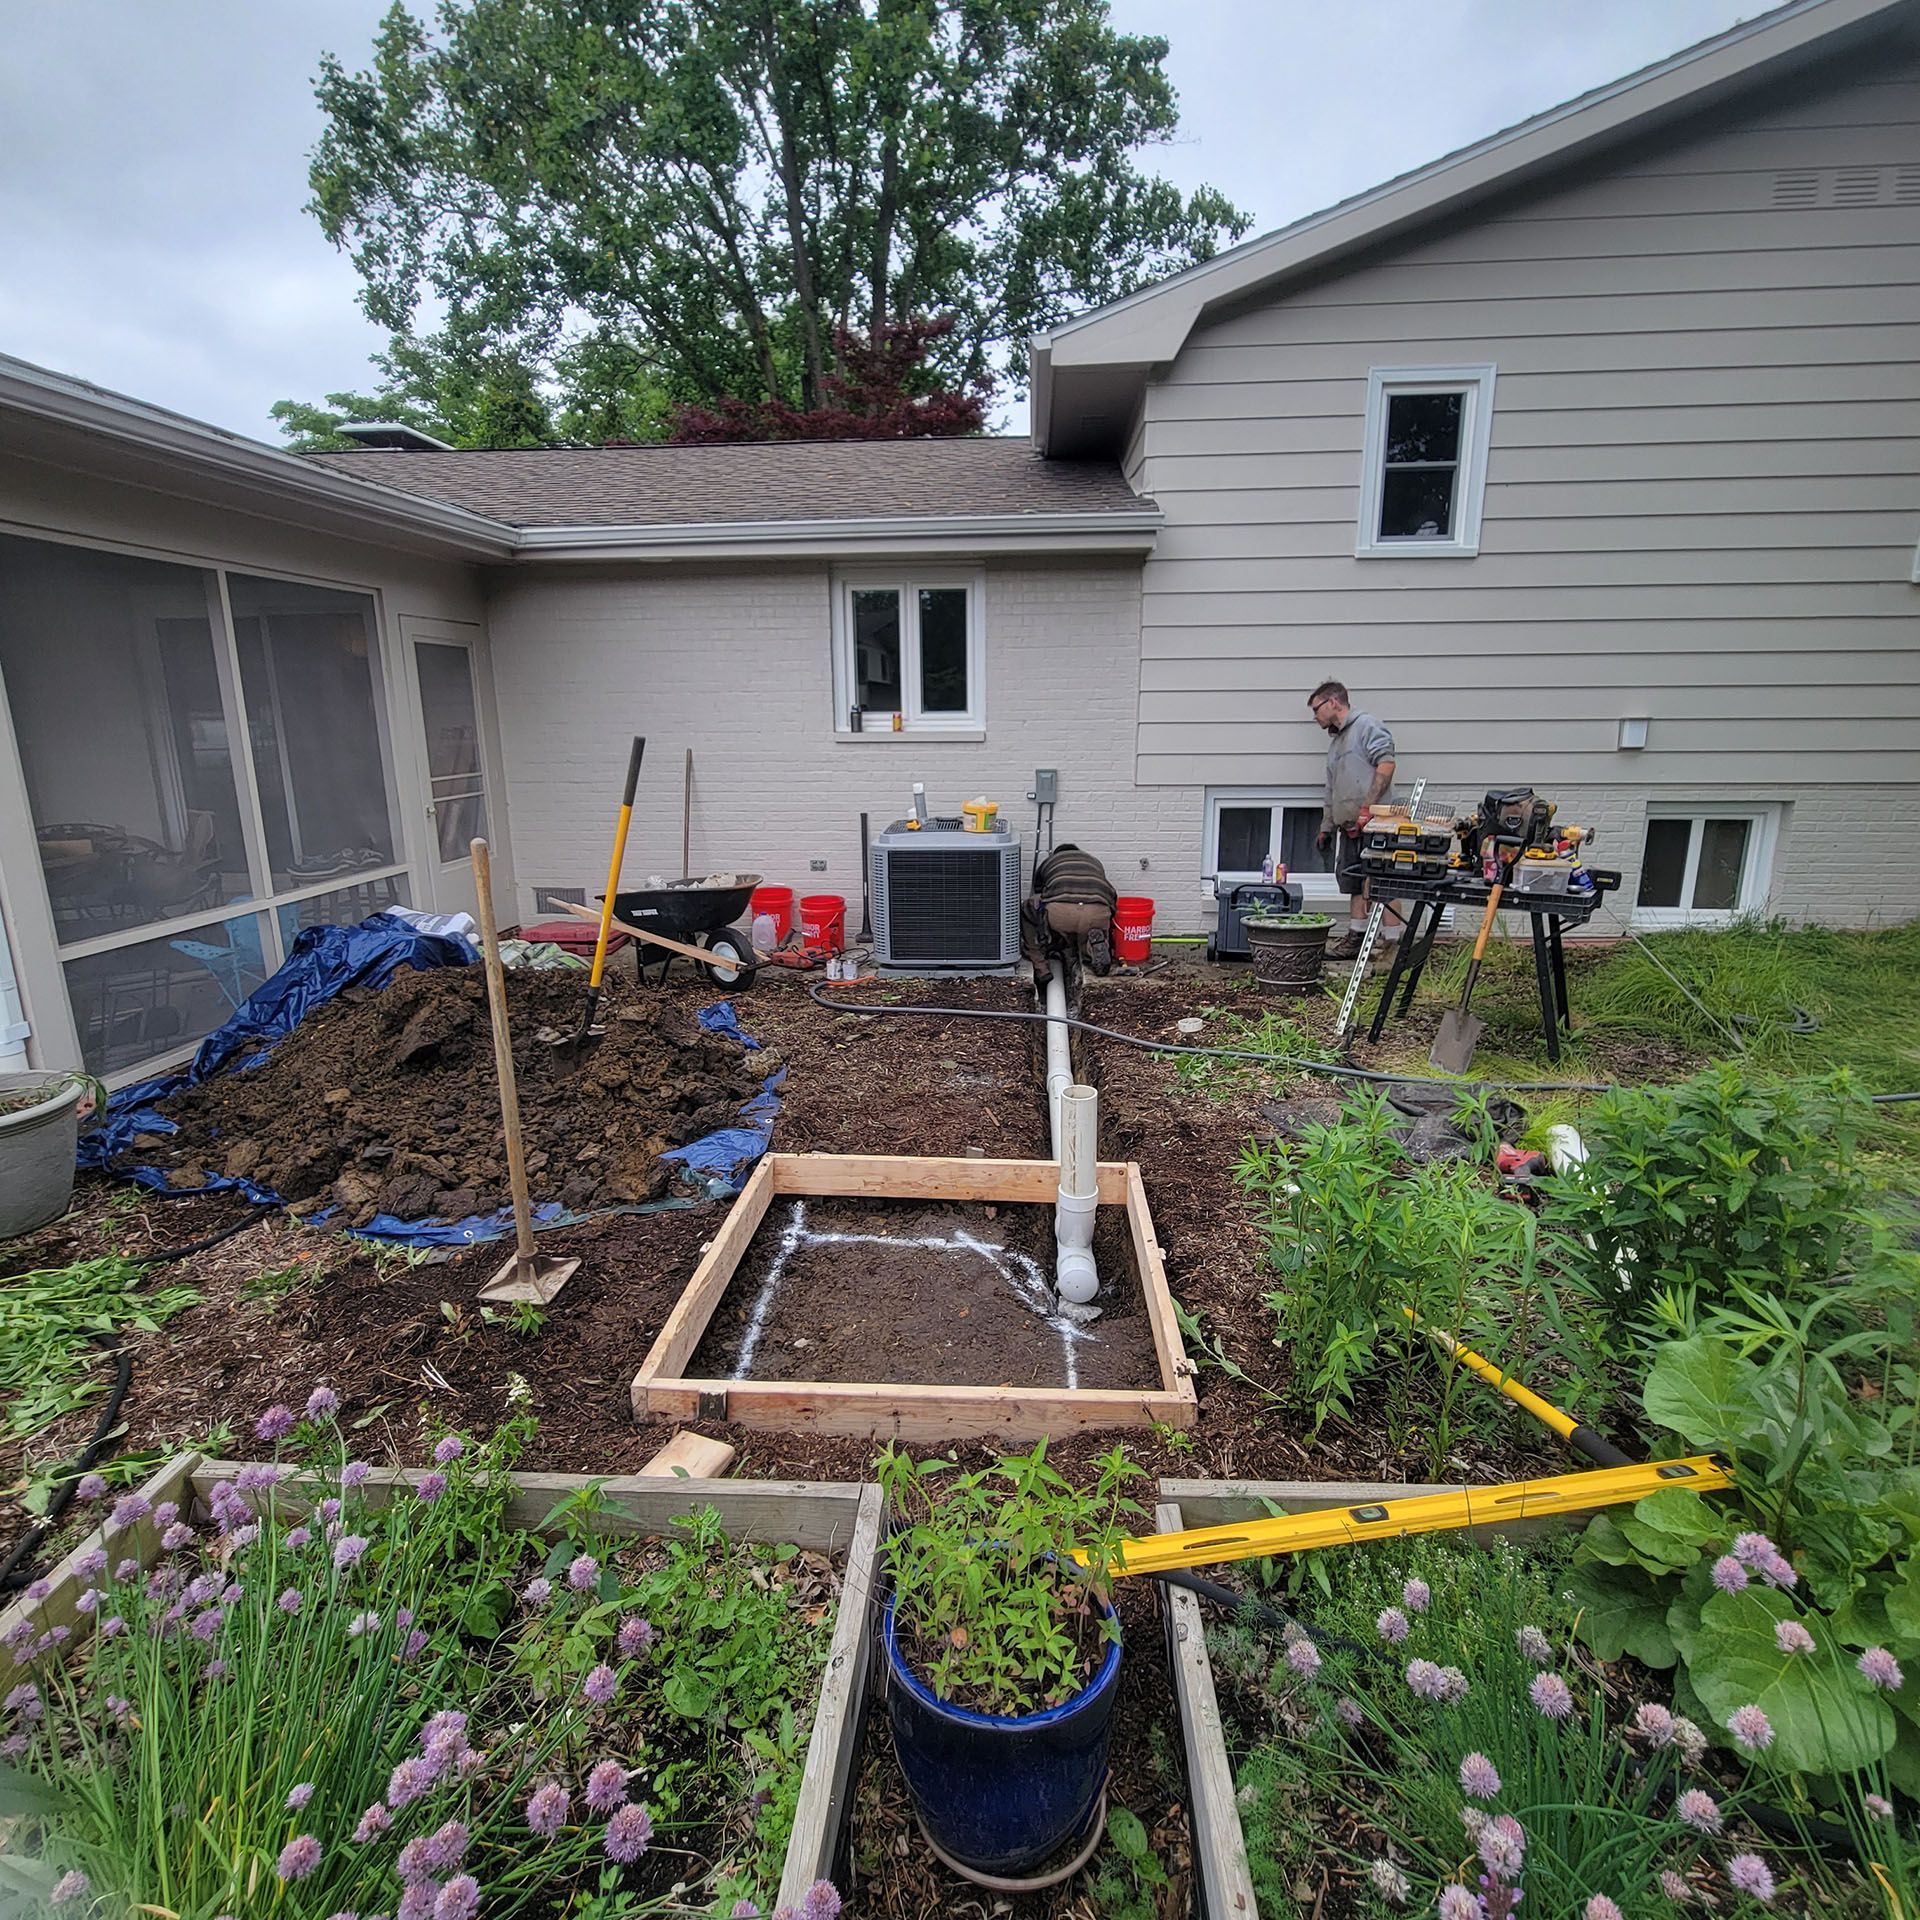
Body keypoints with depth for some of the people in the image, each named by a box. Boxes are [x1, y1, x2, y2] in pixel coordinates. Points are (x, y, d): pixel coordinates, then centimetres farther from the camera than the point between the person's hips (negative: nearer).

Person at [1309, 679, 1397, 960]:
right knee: (1355, 883, 10)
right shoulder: (1335, 740, 27)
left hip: (1371, 822, -9)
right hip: (1347, 825, 9)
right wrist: (1326, 827, 29)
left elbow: (1386, 763, -15)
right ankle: (1356, 937, 15)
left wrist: (1368, 806, -20)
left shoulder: (1366, 725, -2)